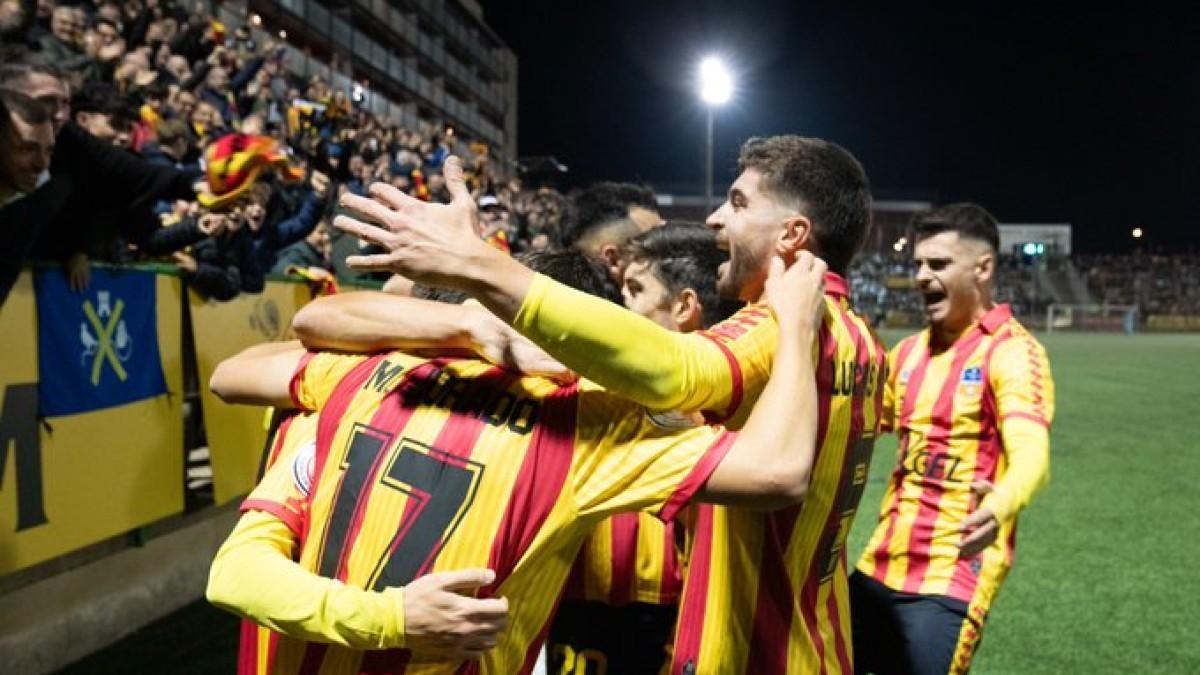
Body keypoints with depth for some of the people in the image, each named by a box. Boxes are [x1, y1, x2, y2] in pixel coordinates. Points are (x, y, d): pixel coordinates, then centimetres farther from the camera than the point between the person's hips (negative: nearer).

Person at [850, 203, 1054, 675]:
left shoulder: (1012, 352, -12)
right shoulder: (909, 351, 11)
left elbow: (1031, 455, -28)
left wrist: (998, 509, -47)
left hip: (951, 578, -7)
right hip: (880, 567, 7)